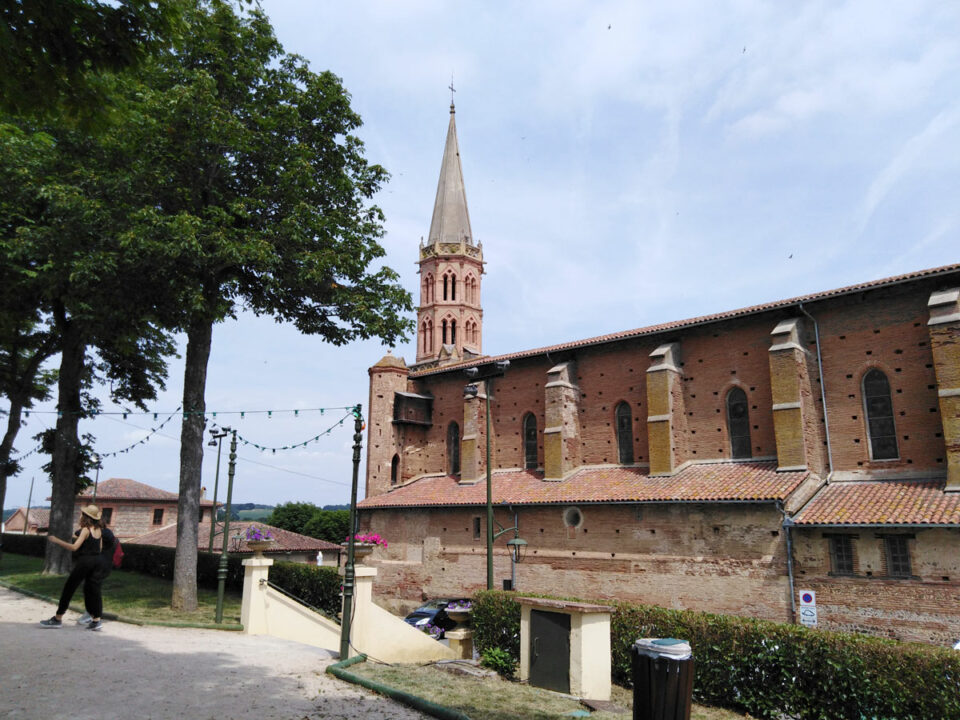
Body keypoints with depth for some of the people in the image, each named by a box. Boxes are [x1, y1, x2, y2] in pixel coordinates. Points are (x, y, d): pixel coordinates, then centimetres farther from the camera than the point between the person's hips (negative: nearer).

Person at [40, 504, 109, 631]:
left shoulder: (85, 530, -11)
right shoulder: (99, 530, 9)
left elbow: (74, 547, -18)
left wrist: (56, 541, -14)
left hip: (84, 561, -7)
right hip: (97, 560, 7)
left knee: (69, 588, 6)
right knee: (92, 589, 9)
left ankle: (58, 619, 14)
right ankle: (96, 620, 5)